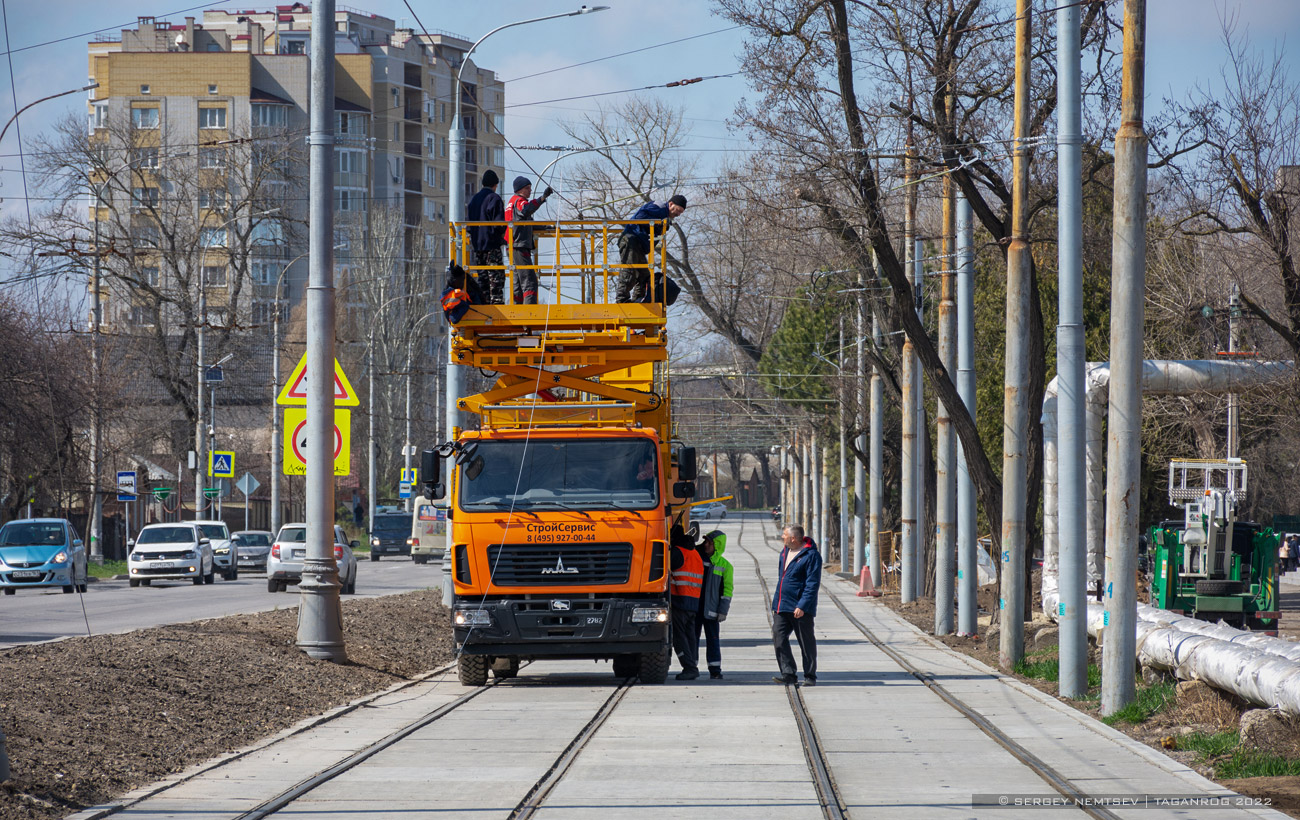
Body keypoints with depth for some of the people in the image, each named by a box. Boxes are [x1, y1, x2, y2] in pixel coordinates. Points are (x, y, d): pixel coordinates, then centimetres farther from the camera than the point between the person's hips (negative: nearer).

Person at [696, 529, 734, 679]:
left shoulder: (725, 565, 1)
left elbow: (728, 589, 0)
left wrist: (723, 610, -7)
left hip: (710, 609, -3)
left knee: (712, 639, -2)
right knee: (693, 637, 5)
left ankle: (715, 670, 1)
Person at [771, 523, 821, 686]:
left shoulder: (811, 555, -13)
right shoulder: (785, 551, 13)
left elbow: (812, 584, -16)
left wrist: (802, 606, -23)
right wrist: (776, 602, 20)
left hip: (801, 609, -7)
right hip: (781, 606, 7)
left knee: (806, 642, 3)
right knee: (779, 638, -4)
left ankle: (810, 676, 11)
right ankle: (788, 673, -2)